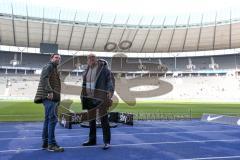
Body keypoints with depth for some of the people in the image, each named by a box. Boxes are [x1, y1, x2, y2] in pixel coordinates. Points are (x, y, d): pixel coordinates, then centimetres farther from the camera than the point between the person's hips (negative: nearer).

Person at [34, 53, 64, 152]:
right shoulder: (49, 66, -2)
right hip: (49, 97, -10)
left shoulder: (55, 69, 27)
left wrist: (57, 99, 17)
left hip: (53, 98, 10)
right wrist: (49, 91, -28)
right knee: (52, 119, -12)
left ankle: (45, 143, 16)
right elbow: (44, 79, -18)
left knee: (48, 120, 10)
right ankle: (51, 144, -10)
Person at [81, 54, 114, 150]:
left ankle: (107, 142, 4)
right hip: (89, 98, 7)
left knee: (103, 118, -5)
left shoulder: (103, 68, -6)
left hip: (100, 98, -7)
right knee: (91, 119, 13)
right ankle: (92, 140, 26)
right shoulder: (87, 70, 14)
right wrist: (83, 95, 20)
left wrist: (110, 91, -21)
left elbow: (109, 79, -10)